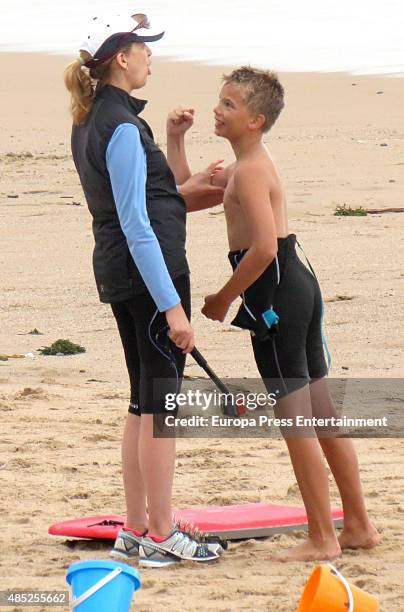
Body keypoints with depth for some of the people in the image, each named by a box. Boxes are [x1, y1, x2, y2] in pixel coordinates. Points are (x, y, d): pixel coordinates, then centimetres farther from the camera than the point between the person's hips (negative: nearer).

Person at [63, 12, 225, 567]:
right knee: (161, 401, -3)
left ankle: (135, 530, 20)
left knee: (143, 401, 15)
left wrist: (182, 193, 18)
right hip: (150, 272, -10)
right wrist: (172, 306, -20)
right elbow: (136, 226, -21)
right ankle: (161, 536, 2)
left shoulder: (90, 123, 12)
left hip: (117, 274, 10)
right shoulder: (122, 128, -18)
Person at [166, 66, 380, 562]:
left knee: (295, 421, -5)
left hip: (275, 294, -10)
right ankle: (358, 525, 20)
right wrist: (176, 138, 17)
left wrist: (224, 298, -14)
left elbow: (264, 247, -25)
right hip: (298, 284, 10)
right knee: (322, 416, 14)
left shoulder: (249, 172, -14)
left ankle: (322, 539, 0)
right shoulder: (245, 168, 18)